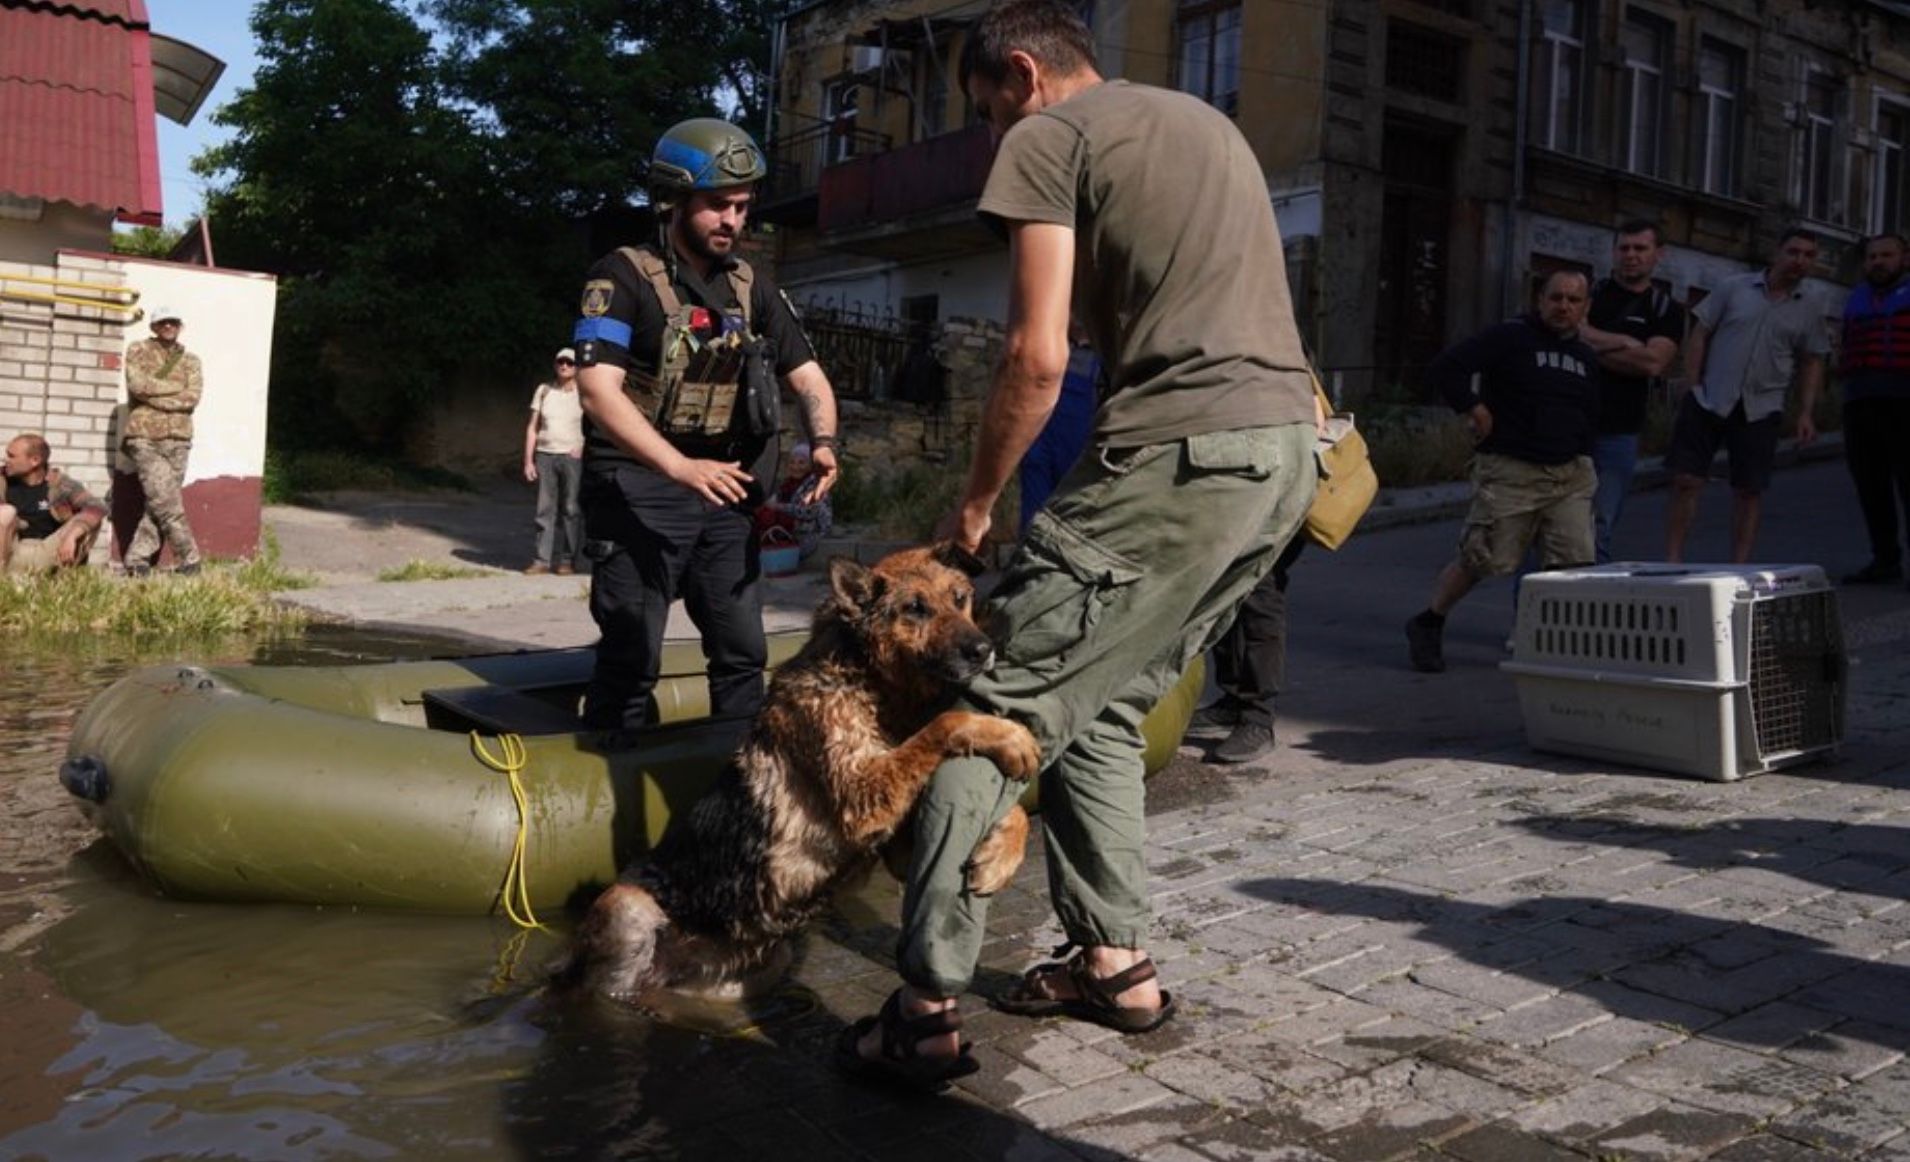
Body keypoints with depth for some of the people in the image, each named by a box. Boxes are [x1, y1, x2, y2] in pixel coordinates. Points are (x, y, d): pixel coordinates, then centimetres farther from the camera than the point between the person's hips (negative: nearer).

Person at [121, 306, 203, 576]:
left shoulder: (191, 361, 15)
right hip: (143, 436, -3)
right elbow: (137, 383, -10)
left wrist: (152, 395, -7)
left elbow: (193, 397, -2)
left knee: (159, 502, 0)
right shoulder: (139, 350, 9)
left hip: (177, 439, 3)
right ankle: (189, 559, -4)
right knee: (165, 501, -11)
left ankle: (137, 559, 6)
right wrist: (177, 387, -3)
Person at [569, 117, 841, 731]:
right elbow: (598, 389, -19)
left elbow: (808, 375, 10)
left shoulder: (751, 289, 10)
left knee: (743, 651, 8)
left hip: (721, 490, 6)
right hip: (639, 488, -5)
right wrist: (682, 467, -31)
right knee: (631, 657, -4)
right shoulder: (623, 278, -8)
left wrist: (823, 441, -12)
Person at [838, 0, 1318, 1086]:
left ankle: (927, 1012, -3)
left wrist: (977, 498, 5)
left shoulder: (1048, 134, 2)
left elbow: (1039, 358, -7)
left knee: (1004, 710, -4)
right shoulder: (1210, 121, 27)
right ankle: (1117, 963, 23)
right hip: (1289, 447, 9)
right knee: (1103, 704, 19)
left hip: (1181, 454, -8)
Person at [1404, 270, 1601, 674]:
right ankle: (1427, 624, 15)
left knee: (1575, 562, -7)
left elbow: (1591, 417, 29)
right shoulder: (1509, 338, -3)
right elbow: (1443, 369, -11)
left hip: (1571, 474, 6)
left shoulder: (1586, 358, 18)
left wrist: (1580, 451, 13)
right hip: (1510, 470, -6)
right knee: (1483, 560, -5)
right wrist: (1476, 411, -12)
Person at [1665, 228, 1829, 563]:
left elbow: (1812, 362, 14)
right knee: (1686, 481, -5)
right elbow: (1699, 336, 4)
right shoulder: (1734, 288, 3)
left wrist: (1806, 413, 5)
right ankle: (1672, 560, 3)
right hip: (1709, 401, -2)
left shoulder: (1811, 307, 9)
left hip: (1760, 410, 2)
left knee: (1749, 491, 4)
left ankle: (1739, 568, 12)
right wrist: (1691, 389, -3)